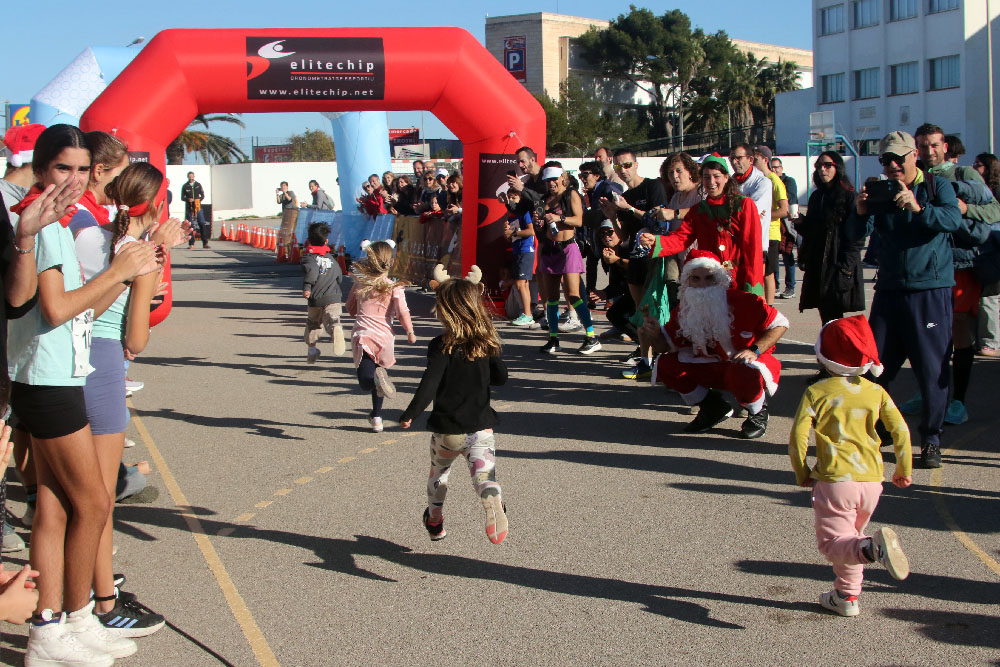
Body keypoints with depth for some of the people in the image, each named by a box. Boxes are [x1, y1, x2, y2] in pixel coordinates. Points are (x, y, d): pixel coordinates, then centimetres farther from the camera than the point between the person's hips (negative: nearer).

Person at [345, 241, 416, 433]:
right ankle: (376, 417, 28)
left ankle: (377, 377, -40)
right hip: (384, 337, 0)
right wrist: (410, 333, 4)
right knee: (378, 373, 21)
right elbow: (402, 312, -11)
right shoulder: (394, 287, -3)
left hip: (363, 335, 0)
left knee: (366, 382, -6)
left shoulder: (359, 284, 6)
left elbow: (350, 308, 18)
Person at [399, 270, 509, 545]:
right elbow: (501, 377, 13)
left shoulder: (442, 346, -13)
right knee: (484, 474, -8)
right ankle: (493, 501, -41)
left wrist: (409, 415, -9)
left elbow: (429, 386, -19)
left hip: (447, 429, -2)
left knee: (438, 473, 23)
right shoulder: (486, 344, 2)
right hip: (482, 427, 2)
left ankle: (435, 522, 39)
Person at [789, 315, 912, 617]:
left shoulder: (816, 393, -4)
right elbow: (901, 431, 0)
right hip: (871, 480, 5)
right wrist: (904, 470, 13)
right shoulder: (876, 392, 5)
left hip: (835, 481, -5)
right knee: (851, 535, 22)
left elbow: (798, 438, -9)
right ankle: (847, 596, 23)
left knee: (833, 541, -2)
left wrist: (802, 474, 6)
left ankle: (874, 547, -31)